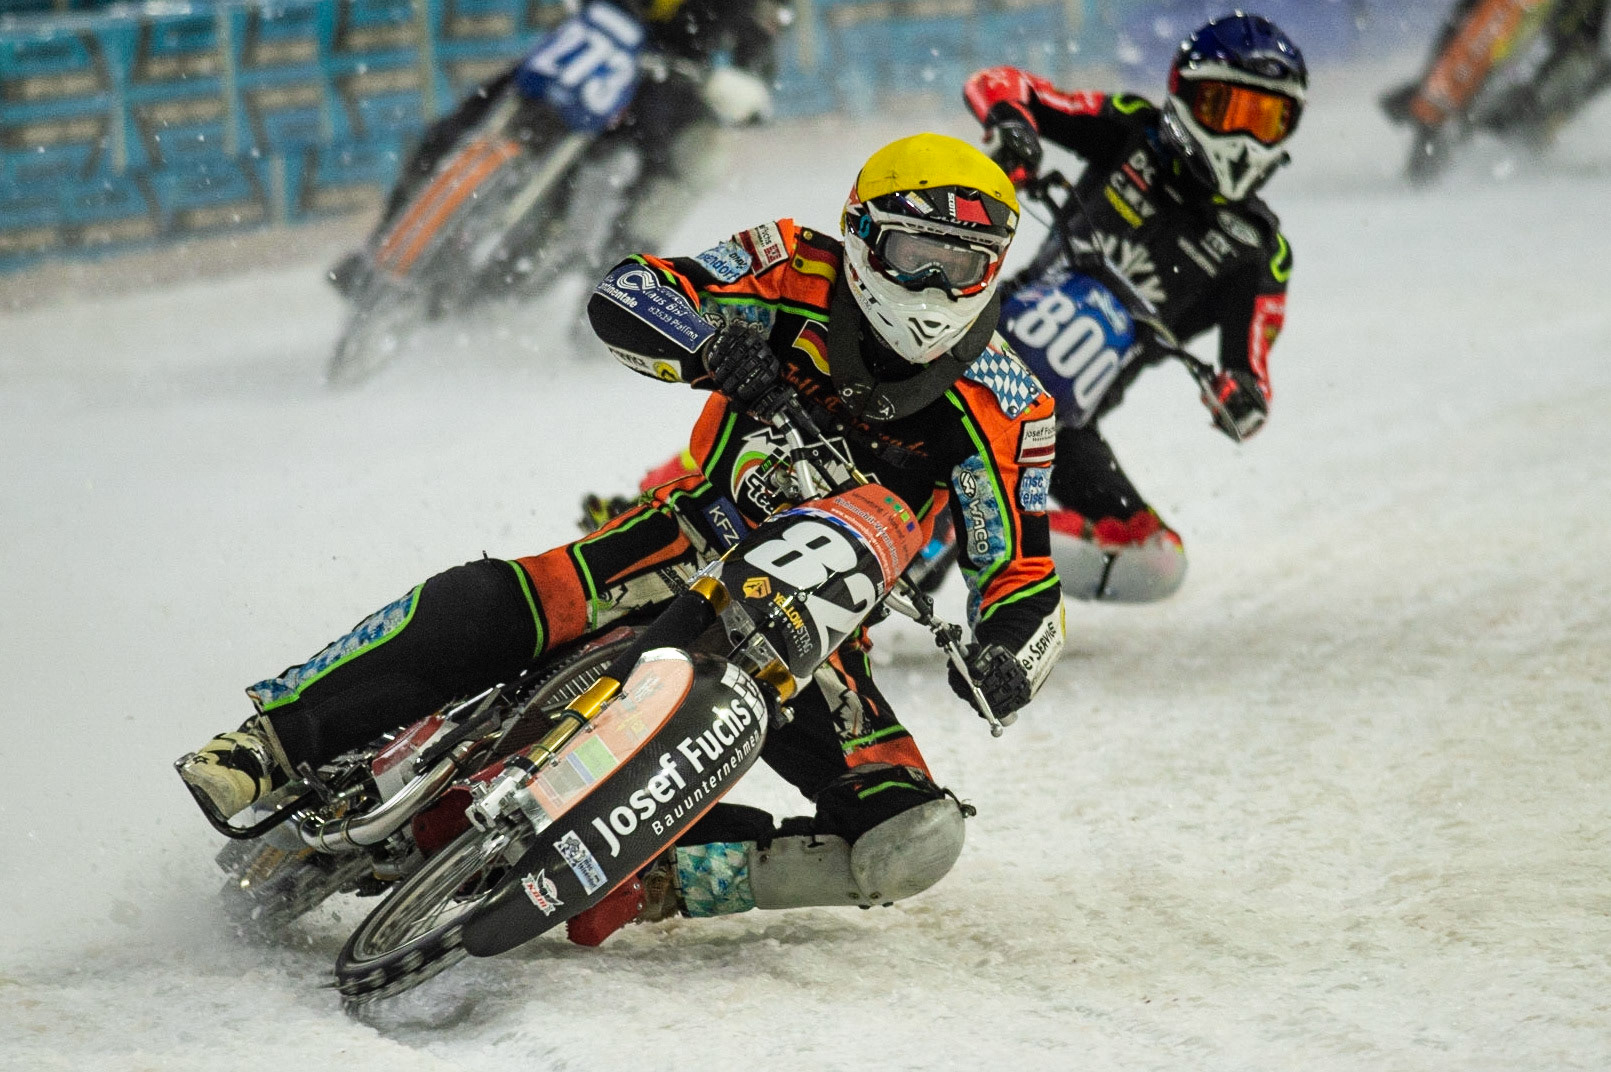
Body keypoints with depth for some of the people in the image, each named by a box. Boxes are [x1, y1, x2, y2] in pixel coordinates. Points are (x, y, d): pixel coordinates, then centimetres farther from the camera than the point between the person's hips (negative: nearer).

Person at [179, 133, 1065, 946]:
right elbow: (622, 298, -13)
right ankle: (271, 740, -20)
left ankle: (656, 880, -23)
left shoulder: (1004, 410, -5)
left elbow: (1025, 578, -4)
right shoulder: (800, 272, -6)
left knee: (917, 839, -23)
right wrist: (716, 349, -34)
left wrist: (1009, 658, -27)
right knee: (487, 606, -29)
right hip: (694, 550, -1)